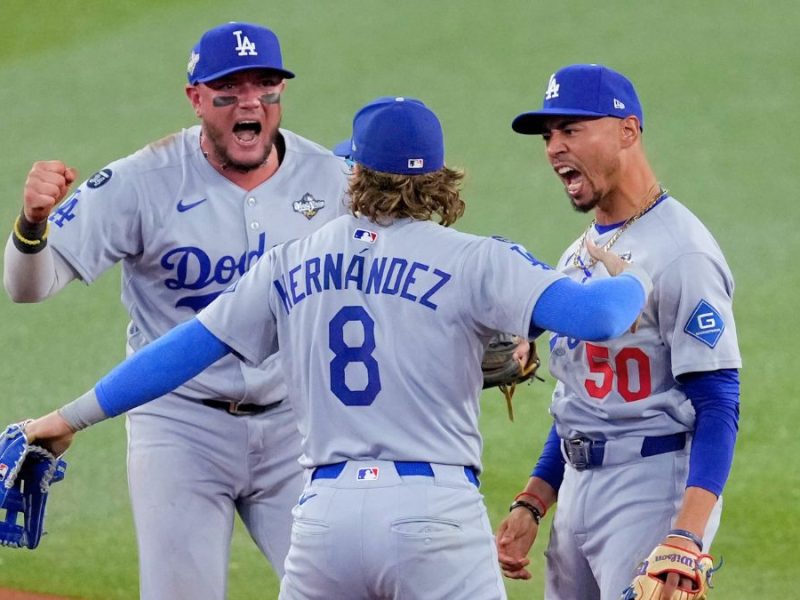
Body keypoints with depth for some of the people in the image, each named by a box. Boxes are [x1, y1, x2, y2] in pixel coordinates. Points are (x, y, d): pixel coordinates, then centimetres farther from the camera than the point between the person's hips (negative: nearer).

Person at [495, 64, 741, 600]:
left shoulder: (680, 250, -14)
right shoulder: (579, 256, 15)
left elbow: (717, 406, -18)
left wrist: (687, 537, -28)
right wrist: (531, 505, 15)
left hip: (654, 487, -9)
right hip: (577, 490, 9)